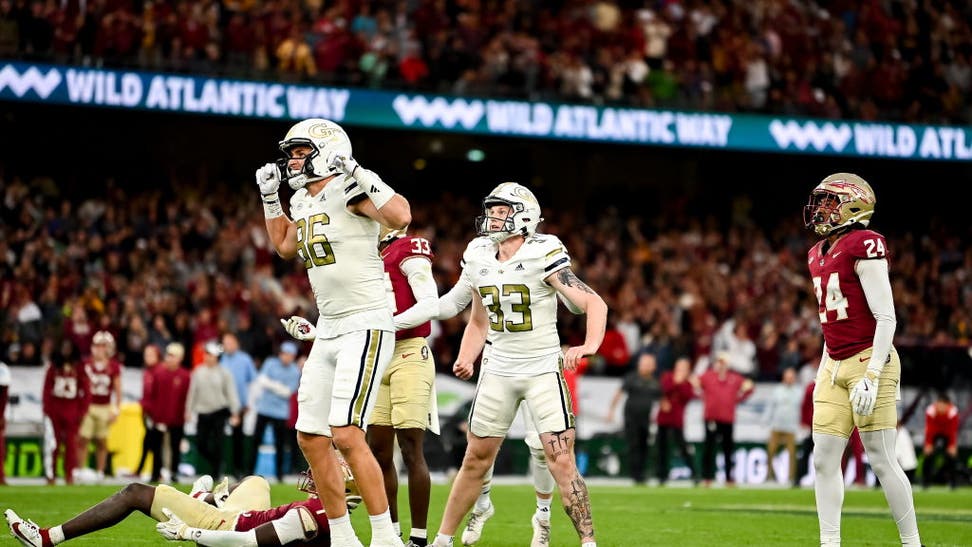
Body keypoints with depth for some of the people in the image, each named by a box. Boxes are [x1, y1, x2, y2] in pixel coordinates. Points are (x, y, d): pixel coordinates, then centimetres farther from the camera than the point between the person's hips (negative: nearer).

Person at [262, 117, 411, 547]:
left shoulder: (350, 192, -12)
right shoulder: (303, 201, 14)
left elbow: (401, 217, -30)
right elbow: (285, 247, 34)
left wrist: (358, 174, -27)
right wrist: (270, 197, 26)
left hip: (366, 327, -9)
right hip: (328, 331, 9)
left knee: (346, 435, -18)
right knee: (310, 437, 8)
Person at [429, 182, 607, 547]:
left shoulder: (541, 257, -14)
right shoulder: (479, 260, 3)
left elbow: (595, 303, -17)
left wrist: (589, 345, -34)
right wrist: (465, 360, 2)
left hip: (543, 369, -5)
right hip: (499, 370, 5)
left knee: (562, 463, -12)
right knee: (475, 461, 11)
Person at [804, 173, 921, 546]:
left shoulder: (864, 246, -12)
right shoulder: (819, 255, 14)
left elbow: (886, 318, -15)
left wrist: (871, 376, -20)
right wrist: (823, 371, 19)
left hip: (869, 361, -8)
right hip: (835, 366, 8)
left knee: (881, 460, -6)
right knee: (824, 459, 3)